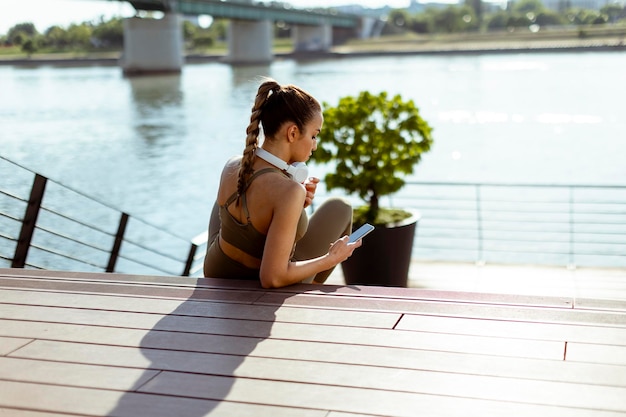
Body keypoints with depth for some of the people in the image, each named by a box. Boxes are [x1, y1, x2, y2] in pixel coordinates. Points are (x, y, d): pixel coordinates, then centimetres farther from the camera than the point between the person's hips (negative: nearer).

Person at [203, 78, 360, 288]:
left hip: (215, 275, 5)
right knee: (340, 208, 12)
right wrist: (332, 258, -21)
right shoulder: (289, 192, -35)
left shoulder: (232, 167, -14)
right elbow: (272, 278, -33)